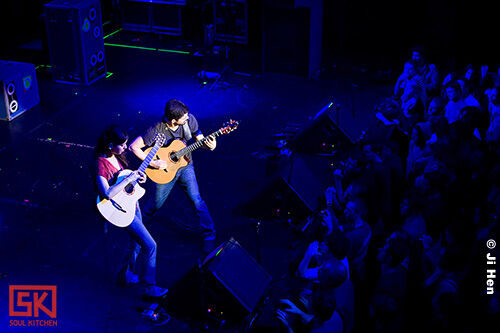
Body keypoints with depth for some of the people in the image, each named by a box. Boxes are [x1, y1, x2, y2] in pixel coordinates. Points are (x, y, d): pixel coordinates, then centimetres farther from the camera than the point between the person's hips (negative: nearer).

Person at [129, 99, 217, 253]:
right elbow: (134, 146, -24)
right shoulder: (157, 130, -30)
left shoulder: (189, 119, -19)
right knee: (157, 203, 17)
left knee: (197, 201, -3)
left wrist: (210, 145, -28)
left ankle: (209, 236, 12)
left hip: (185, 166, 2)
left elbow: (200, 139, -5)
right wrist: (153, 163, -29)